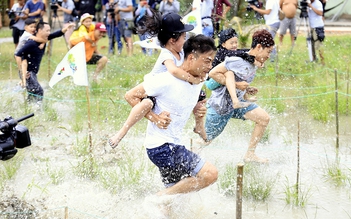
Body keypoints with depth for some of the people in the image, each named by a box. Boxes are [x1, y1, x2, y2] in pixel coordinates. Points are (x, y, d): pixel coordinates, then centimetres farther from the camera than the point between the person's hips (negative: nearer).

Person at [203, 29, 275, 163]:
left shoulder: (253, 63, 4)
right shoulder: (239, 60, -25)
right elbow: (213, 73, -25)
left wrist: (246, 90, 3)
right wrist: (235, 85, -24)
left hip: (237, 102, 8)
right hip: (220, 104, -8)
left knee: (264, 118, -2)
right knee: (206, 140, 2)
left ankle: (250, 155, 6)